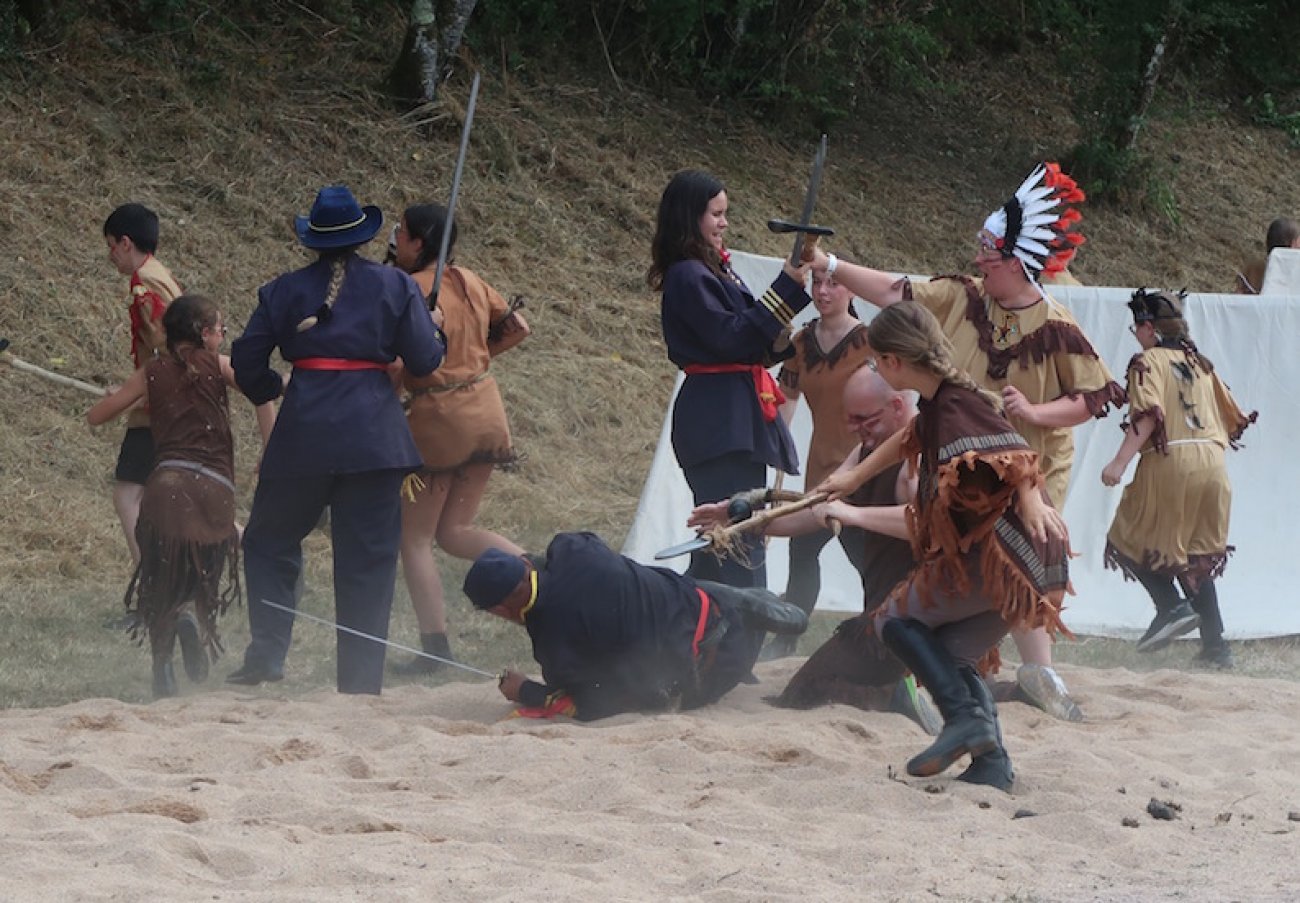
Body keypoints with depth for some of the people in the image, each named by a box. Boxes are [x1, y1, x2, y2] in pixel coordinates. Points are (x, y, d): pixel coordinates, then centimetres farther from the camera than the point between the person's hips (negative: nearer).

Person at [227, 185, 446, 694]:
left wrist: (270, 392, 26)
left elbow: (246, 363, 6)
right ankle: (361, 680, 3)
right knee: (368, 557, 4)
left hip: (303, 431, 0)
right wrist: (433, 330, 24)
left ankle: (267, 652, 3)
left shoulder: (283, 291, 5)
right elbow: (424, 361, 2)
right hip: (374, 434, 0)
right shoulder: (395, 286, 4)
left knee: (270, 541, 15)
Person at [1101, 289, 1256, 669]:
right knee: (1195, 556, 14)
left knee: (1131, 542, 8)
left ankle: (1171, 606, -13)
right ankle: (1215, 646, 7)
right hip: (1212, 464, 7)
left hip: (1169, 462, -7)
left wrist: (1120, 462, -22)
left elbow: (1148, 415, -17)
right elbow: (1232, 416, 19)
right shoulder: (1201, 364, 17)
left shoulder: (1148, 362, -3)